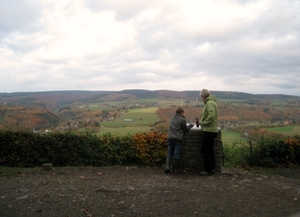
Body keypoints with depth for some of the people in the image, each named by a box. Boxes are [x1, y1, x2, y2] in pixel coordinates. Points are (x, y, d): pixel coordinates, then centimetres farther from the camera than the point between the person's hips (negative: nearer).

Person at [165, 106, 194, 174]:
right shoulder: (182, 119, -4)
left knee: (169, 154, 10)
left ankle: (167, 167, -4)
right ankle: (176, 170, 11)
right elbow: (185, 129, 5)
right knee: (176, 155, 2)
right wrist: (190, 125, 23)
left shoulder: (172, 118, 13)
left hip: (170, 138, 4)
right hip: (178, 139, -4)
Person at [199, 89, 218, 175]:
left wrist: (203, 123, -16)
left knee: (204, 150, -5)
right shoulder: (210, 102, 17)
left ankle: (208, 170, 1)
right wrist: (202, 120, 8)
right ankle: (212, 168, 23)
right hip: (211, 130, 10)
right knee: (210, 150, 15)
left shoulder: (210, 103, -15)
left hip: (209, 131, -10)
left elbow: (211, 116, -26)